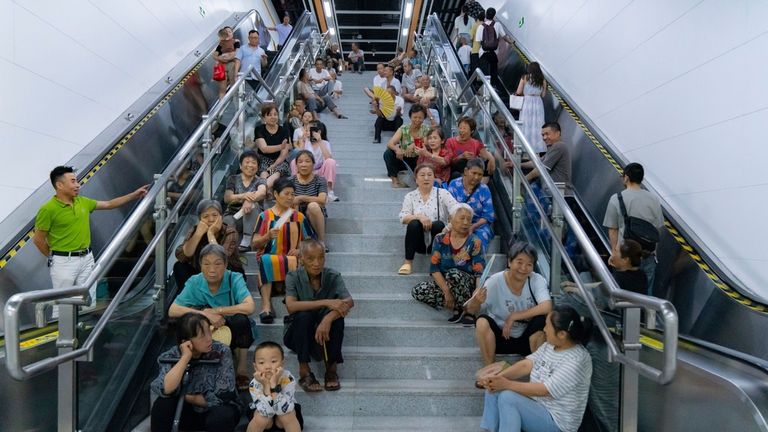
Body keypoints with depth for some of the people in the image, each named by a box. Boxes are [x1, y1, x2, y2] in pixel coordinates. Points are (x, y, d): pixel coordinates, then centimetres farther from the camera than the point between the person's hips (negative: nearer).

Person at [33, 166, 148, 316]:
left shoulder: (83, 202, 6)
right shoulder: (48, 209, -13)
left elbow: (109, 204, 16)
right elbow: (38, 239, -7)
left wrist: (135, 195, 14)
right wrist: (54, 257, 2)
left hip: (86, 258, 6)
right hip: (64, 262, -6)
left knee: (89, 303, 11)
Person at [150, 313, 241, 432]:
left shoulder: (221, 352, -18)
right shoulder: (172, 356, -11)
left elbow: (222, 397, -20)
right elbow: (165, 389, -29)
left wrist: (184, 397, -15)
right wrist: (185, 357, -30)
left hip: (216, 410, -2)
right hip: (188, 411, 3)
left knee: (222, 415, -35)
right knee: (162, 404, -25)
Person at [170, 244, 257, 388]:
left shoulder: (235, 279, -19)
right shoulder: (194, 283, -13)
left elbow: (249, 307, -35)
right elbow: (172, 311, -23)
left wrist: (216, 310, -30)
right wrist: (205, 314, -34)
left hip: (233, 332, -2)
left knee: (241, 319, -34)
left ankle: (242, 369, -13)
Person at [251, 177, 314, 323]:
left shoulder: (299, 217, 15)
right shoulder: (265, 216, 6)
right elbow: (254, 245, 0)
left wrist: (299, 250, -10)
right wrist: (268, 237, -20)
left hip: (292, 259, 2)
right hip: (269, 258, -2)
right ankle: (266, 305, -37)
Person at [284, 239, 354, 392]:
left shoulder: (333, 276, -8)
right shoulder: (293, 277, -11)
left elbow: (349, 302, -24)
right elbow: (291, 306, -28)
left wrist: (328, 319, -42)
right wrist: (326, 302, -34)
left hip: (325, 334, 1)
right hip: (300, 336, -1)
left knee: (336, 315, -28)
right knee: (303, 315, -31)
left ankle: (331, 368, -13)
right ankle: (304, 371, -20)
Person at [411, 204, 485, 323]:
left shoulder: (474, 242, -8)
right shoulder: (440, 239, -2)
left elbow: (479, 273, -15)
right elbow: (434, 268, -9)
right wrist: (446, 291, -23)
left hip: (468, 285, -3)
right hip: (443, 283, 3)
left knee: (453, 274, -36)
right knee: (417, 291, -22)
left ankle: (463, 310, -15)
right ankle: (458, 306, -13)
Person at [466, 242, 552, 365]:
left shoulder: (537, 280, -15)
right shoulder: (495, 282, -17)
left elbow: (546, 307, -32)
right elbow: (471, 311, -15)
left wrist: (513, 317, -28)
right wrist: (475, 302, -40)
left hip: (527, 339, 1)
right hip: (500, 337, 0)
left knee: (542, 318, -29)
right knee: (482, 322, -30)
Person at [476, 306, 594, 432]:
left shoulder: (576, 361, -26)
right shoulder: (550, 345, 1)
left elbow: (544, 390, -28)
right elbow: (525, 365, -4)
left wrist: (507, 384, -26)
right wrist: (498, 377, -20)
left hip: (557, 421, -8)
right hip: (537, 402, 9)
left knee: (507, 397, -26)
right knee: (494, 386, -5)